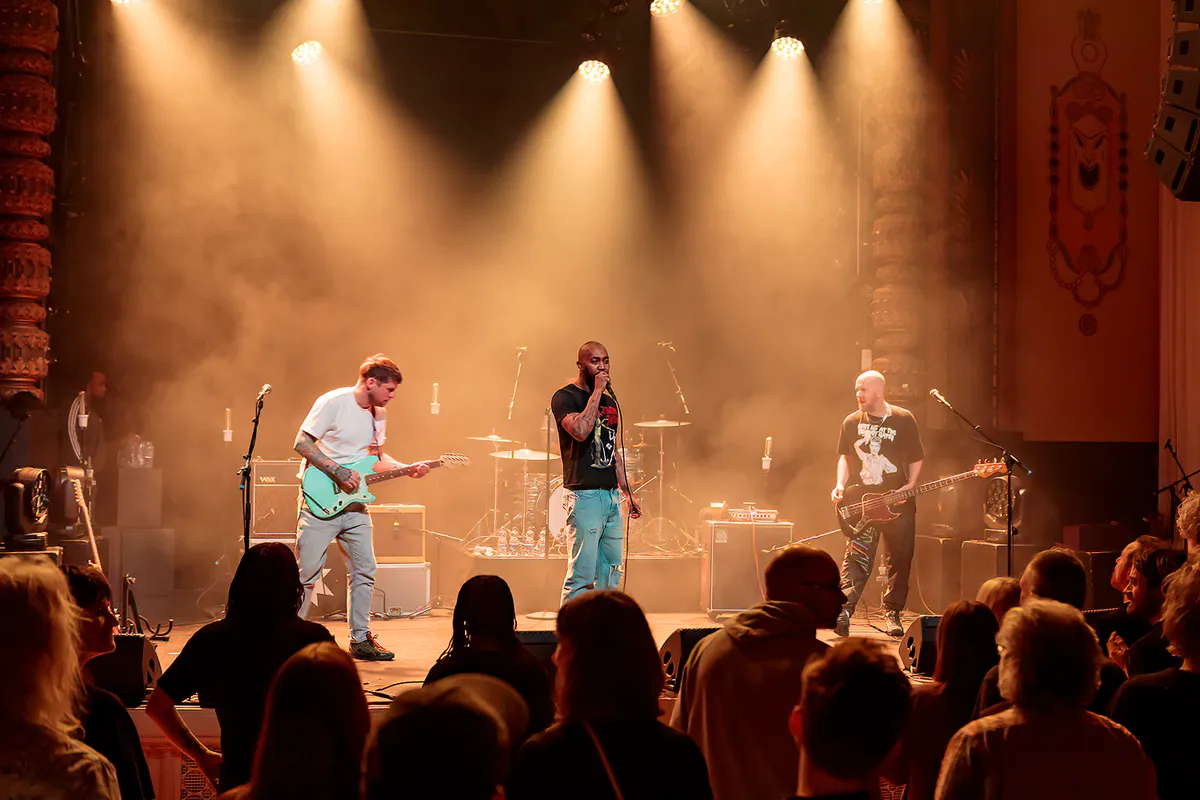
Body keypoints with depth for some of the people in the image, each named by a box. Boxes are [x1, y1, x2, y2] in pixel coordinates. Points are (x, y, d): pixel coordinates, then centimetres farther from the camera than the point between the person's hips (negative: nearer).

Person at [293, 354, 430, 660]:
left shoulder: (378, 413, 10)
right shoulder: (333, 402, -13)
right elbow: (302, 443, -14)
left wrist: (408, 469, 5)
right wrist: (337, 471, -19)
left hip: (354, 507, 7)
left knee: (365, 572, 6)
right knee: (306, 574, -3)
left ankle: (360, 639, 16)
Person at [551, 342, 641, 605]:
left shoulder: (609, 401, 18)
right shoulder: (565, 397, -5)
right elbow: (580, 430, -25)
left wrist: (627, 493, 20)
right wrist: (596, 392, -16)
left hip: (611, 496, 8)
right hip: (584, 496, -8)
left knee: (612, 573, 9)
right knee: (581, 577, -10)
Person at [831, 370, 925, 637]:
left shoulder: (904, 420, 1)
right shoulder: (852, 422, 8)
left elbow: (916, 458, 7)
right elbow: (845, 456, 16)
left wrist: (911, 485, -7)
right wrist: (840, 485, 2)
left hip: (898, 502, 0)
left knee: (900, 560, 4)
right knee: (856, 557, -12)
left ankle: (892, 613, 17)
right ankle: (844, 612, -19)